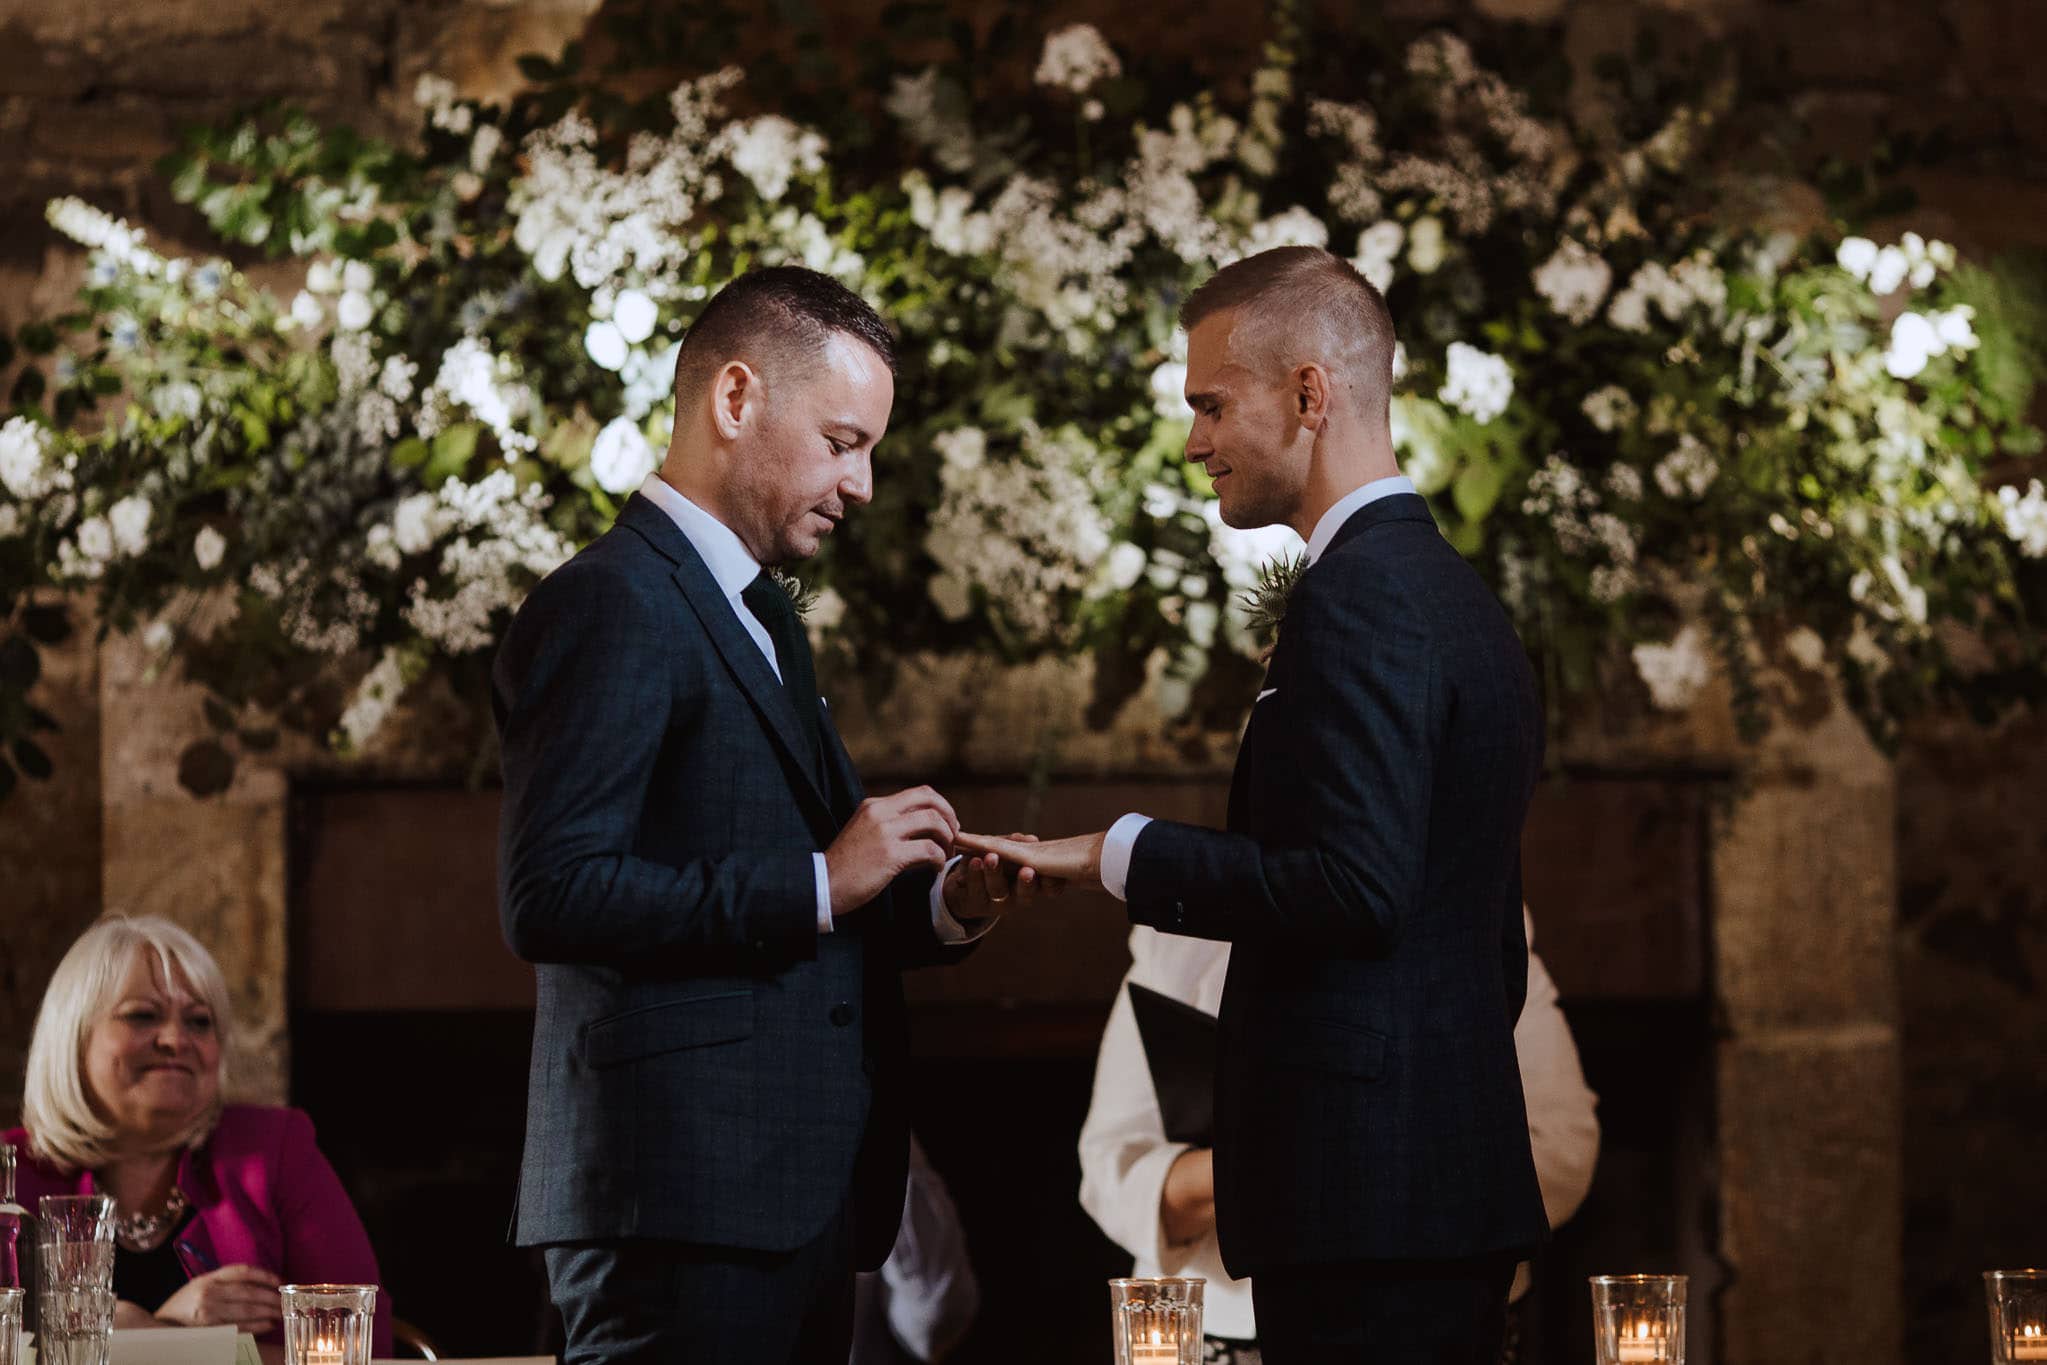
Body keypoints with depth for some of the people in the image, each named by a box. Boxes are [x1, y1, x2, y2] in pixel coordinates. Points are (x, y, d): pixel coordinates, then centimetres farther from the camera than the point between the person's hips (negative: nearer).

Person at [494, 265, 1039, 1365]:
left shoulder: (758, 616, 23)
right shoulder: (611, 604, -9)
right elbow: (551, 899, -19)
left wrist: (944, 907, 8)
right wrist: (818, 884, -18)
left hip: (794, 1196, 10)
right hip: (685, 1204, -10)